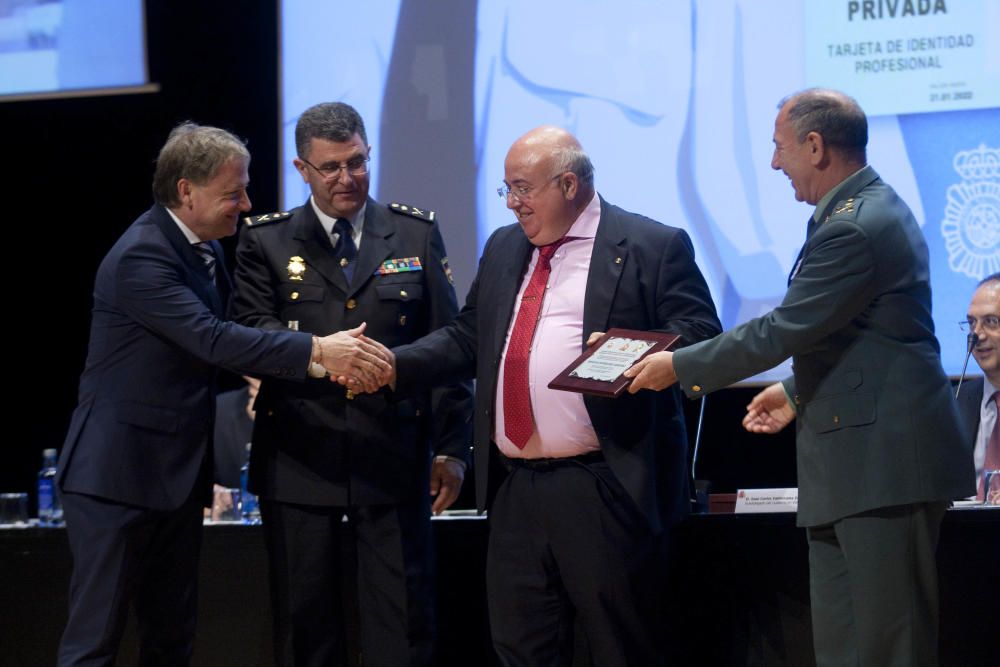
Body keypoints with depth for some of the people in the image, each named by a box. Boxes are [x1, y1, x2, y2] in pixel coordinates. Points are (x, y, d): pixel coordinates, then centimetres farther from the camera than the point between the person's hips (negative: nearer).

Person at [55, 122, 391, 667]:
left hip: (177, 477, 9)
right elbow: (212, 339, -29)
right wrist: (316, 351, -32)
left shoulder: (206, 250, 11)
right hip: (118, 475, -9)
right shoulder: (140, 257, -19)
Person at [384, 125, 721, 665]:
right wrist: (392, 365, 7)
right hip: (515, 491, 7)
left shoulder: (653, 248, -2)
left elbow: (701, 335, -6)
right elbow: (467, 339, 22)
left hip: (605, 492, -7)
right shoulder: (503, 249, 19)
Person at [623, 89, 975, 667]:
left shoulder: (855, 229, -19)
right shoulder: (868, 210, 15)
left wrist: (679, 367, -8)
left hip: (884, 464, -11)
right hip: (849, 466, 11)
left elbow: (783, 331, -18)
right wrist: (797, 392, 20)